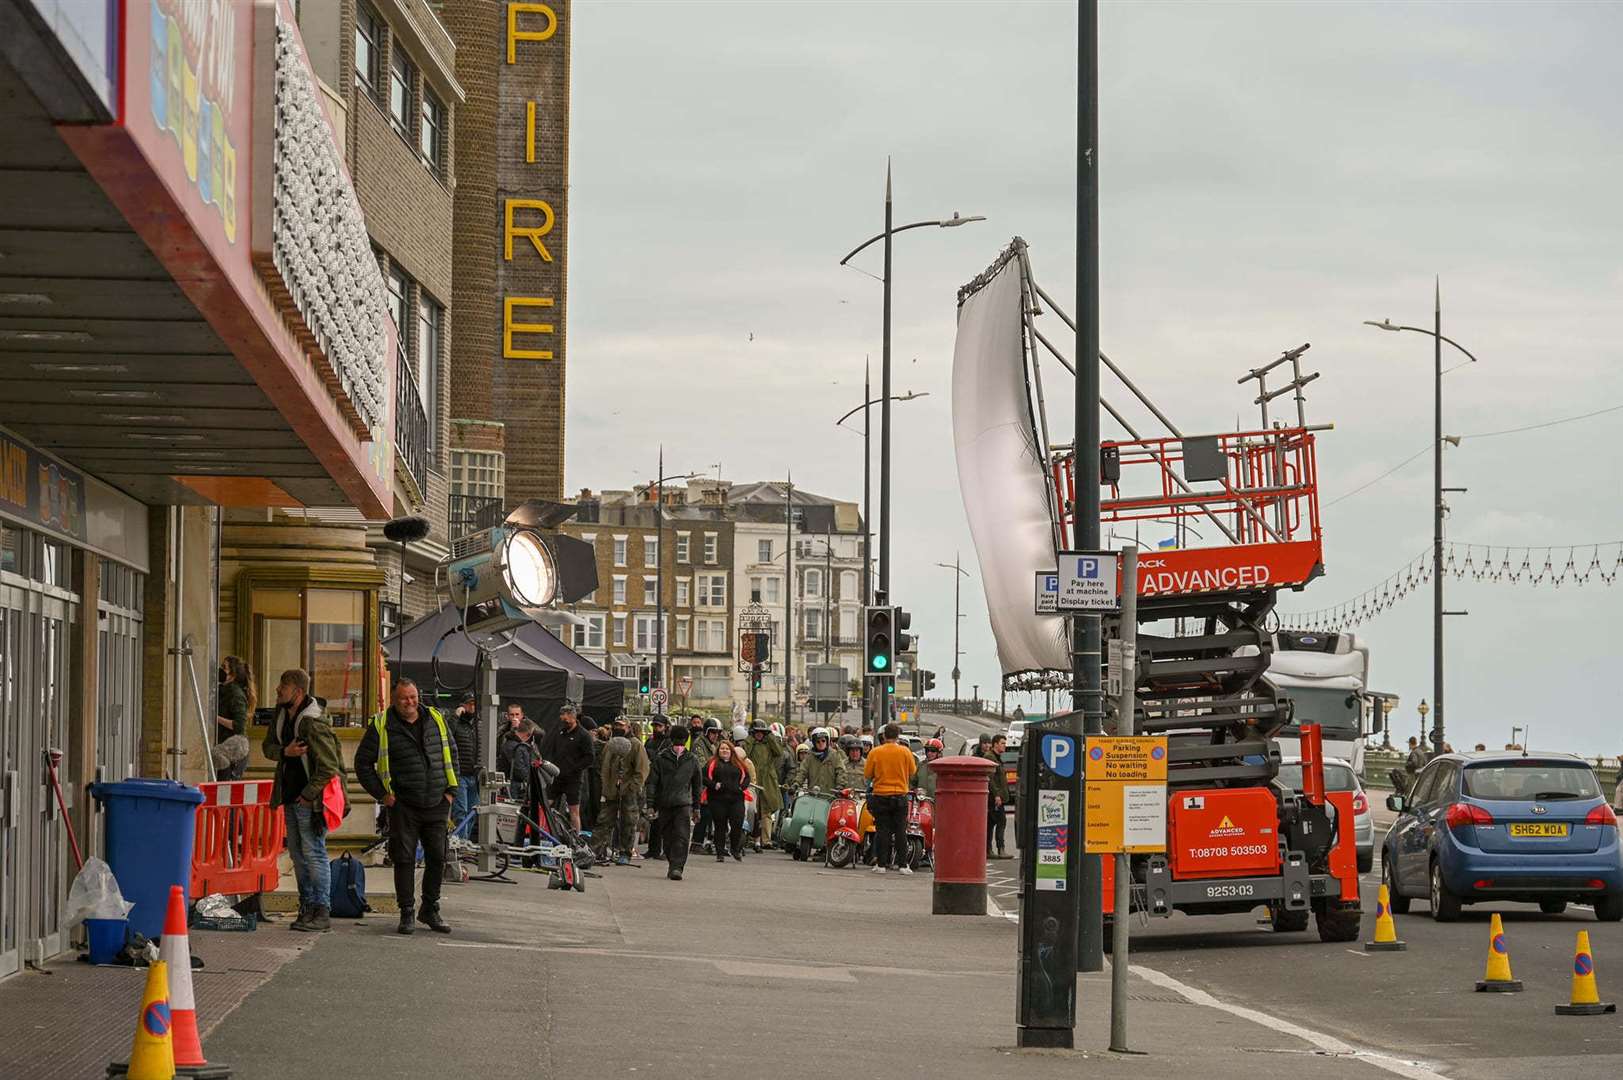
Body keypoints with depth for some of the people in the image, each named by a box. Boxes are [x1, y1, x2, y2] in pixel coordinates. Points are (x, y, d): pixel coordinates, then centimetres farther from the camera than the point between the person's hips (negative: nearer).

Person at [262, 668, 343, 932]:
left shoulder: (314, 725, -21)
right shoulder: (281, 715, 7)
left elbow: (329, 767, -21)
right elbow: (267, 746, 13)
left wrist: (307, 795, -18)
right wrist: (285, 752, -8)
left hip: (311, 800, -9)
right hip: (291, 798, 9)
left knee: (314, 853, -8)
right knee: (297, 853, 14)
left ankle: (322, 913, -5)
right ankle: (307, 908, 23)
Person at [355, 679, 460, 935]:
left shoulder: (436, 720, 9)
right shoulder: (381, 726, -2)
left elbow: (451, 755, 20)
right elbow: (363, 763, 3)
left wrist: (450, 790, 11)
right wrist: (382, 794, -3)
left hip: (436, 806, 3)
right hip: (403, 806, -3)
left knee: (437, 858, 6)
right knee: (404, 859, -2)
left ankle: (430, 910, 20)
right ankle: (407, 913, 7)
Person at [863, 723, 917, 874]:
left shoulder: (875, 752, -6)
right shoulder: (905, 752, -5)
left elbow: (867, 774, -1)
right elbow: (912, 771, 5)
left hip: (880, 796, 0)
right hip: (900, 796, 0)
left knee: (882, 831, 3)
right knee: (900, 831, 5)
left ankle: (881, 864, 2)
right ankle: (903, 864, 3)